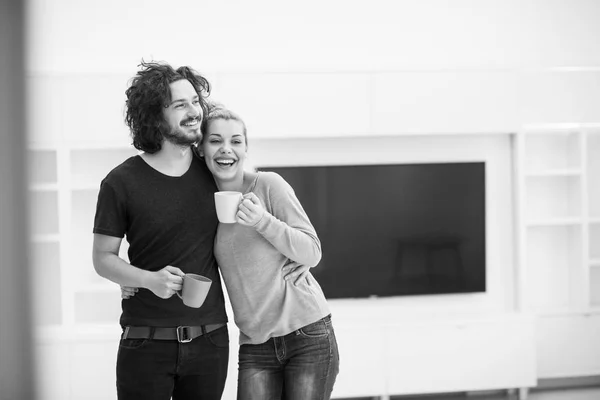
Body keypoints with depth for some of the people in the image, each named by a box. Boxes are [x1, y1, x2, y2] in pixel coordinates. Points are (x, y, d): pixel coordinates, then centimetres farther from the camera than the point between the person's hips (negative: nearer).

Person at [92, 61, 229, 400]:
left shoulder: (213, 170, 5)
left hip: (210, 339, 3)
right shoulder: (122, 182, -6)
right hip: (148, 342, -3)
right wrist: (150, 279, -18)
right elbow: (103, 257, -3)